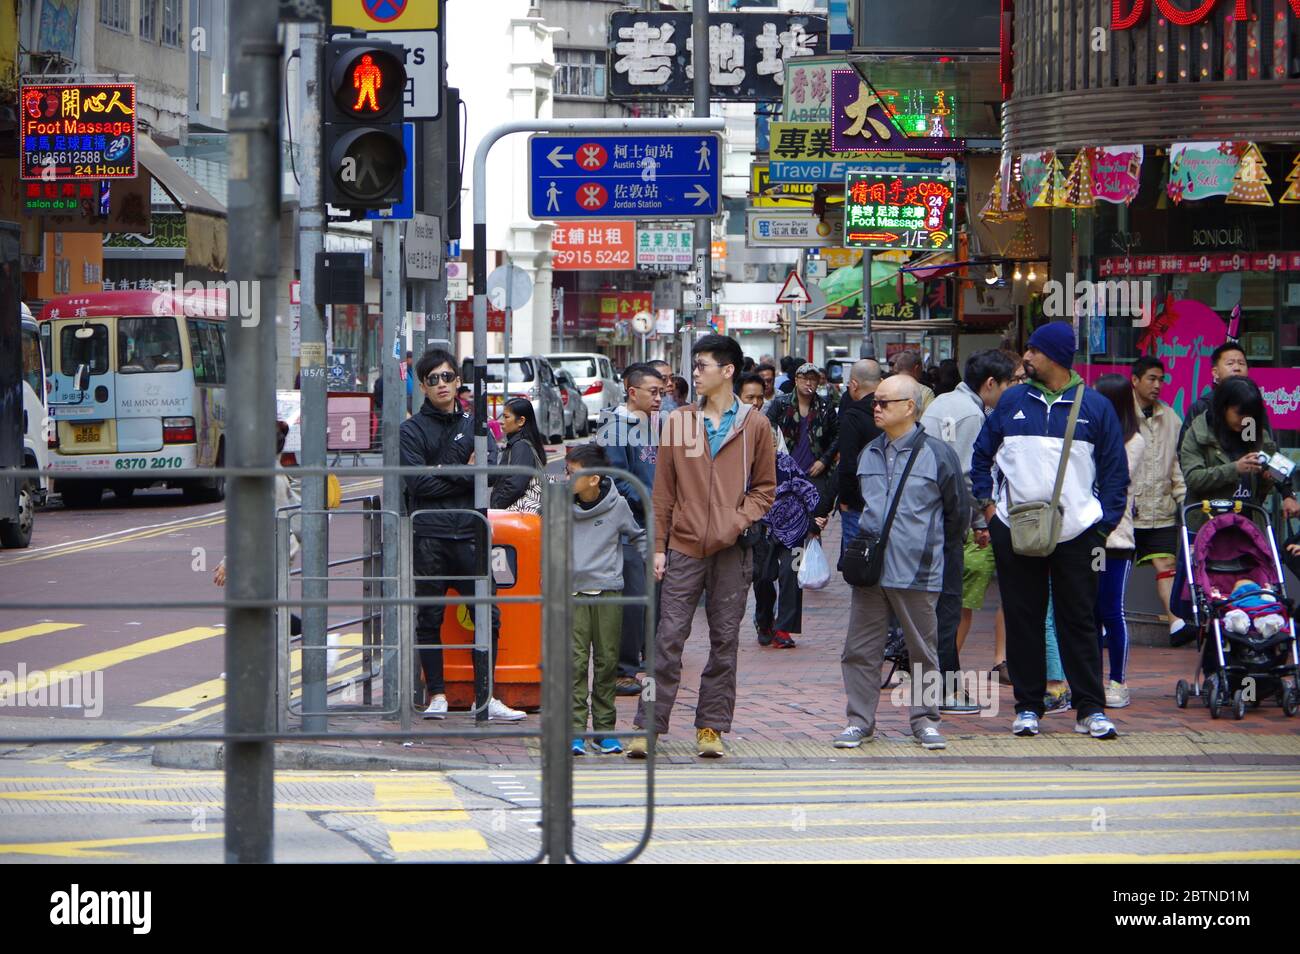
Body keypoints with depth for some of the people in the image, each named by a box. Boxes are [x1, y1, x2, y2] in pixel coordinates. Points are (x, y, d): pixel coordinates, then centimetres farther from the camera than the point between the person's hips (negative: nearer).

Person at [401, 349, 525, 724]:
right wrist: (464, 474, -6)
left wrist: (442, 472, -10)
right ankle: (437, 696, 9)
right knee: (429, 618, 2)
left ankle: (484, 697, 4)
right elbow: (418, 482, -9)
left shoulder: (474, 425, 14)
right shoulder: (412, 430, 4)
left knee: (488, 615, -2)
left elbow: (489, 466, -2)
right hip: (429, 535, -2)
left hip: (470, 534, 2)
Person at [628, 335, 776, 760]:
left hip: (732, 551, 0)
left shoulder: (754, 426, 5)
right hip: (684, 547, 0)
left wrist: (740, 520, -9)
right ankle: (650, 726, -2)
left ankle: (711, 727, 10)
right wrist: (658, 546, 3)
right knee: (668, 637, -4)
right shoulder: (678, 422, 7)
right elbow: (663, 491, 8)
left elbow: (765, 487, 9)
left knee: (724, 641, 3)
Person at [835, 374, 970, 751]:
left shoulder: (937, 454, -5)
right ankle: (860, 720, 11)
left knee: (923, 649, 5)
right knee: (861, 649, 4)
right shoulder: (869, 454, 11)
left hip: (917, 574, -4)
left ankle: (925, 720, 15)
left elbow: (959, 511, 5)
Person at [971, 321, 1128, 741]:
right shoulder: (1012, 402, 7)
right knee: (1023, 620, 5)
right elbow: (981, 455, 16)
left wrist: (1105, 525, -3)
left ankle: (1091, 709, 5)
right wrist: (988, 504, 4)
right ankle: (1028, 706, 12)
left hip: (1077, 533, -2)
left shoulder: (1095, 407, 3)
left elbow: (1115, 471, 5)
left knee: (1079, 620, 1)